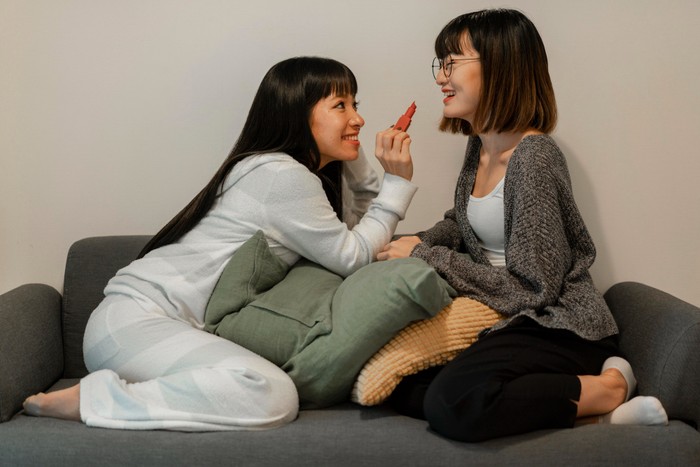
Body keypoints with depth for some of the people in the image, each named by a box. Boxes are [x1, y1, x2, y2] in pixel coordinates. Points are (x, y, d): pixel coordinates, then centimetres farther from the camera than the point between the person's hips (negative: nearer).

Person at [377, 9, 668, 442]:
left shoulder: (534, 158, -21)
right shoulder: (479, 148, 5)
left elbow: (532, 289, -21)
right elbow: (463, 227, 21)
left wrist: (426, 256, -16)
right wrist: (411, 244, 0)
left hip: (558, 329, -9)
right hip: (506, 322, 9)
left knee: (451, 403, -30)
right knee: (401, 389, -8)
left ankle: (607, 390, -10)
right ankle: (566, 404, -5)